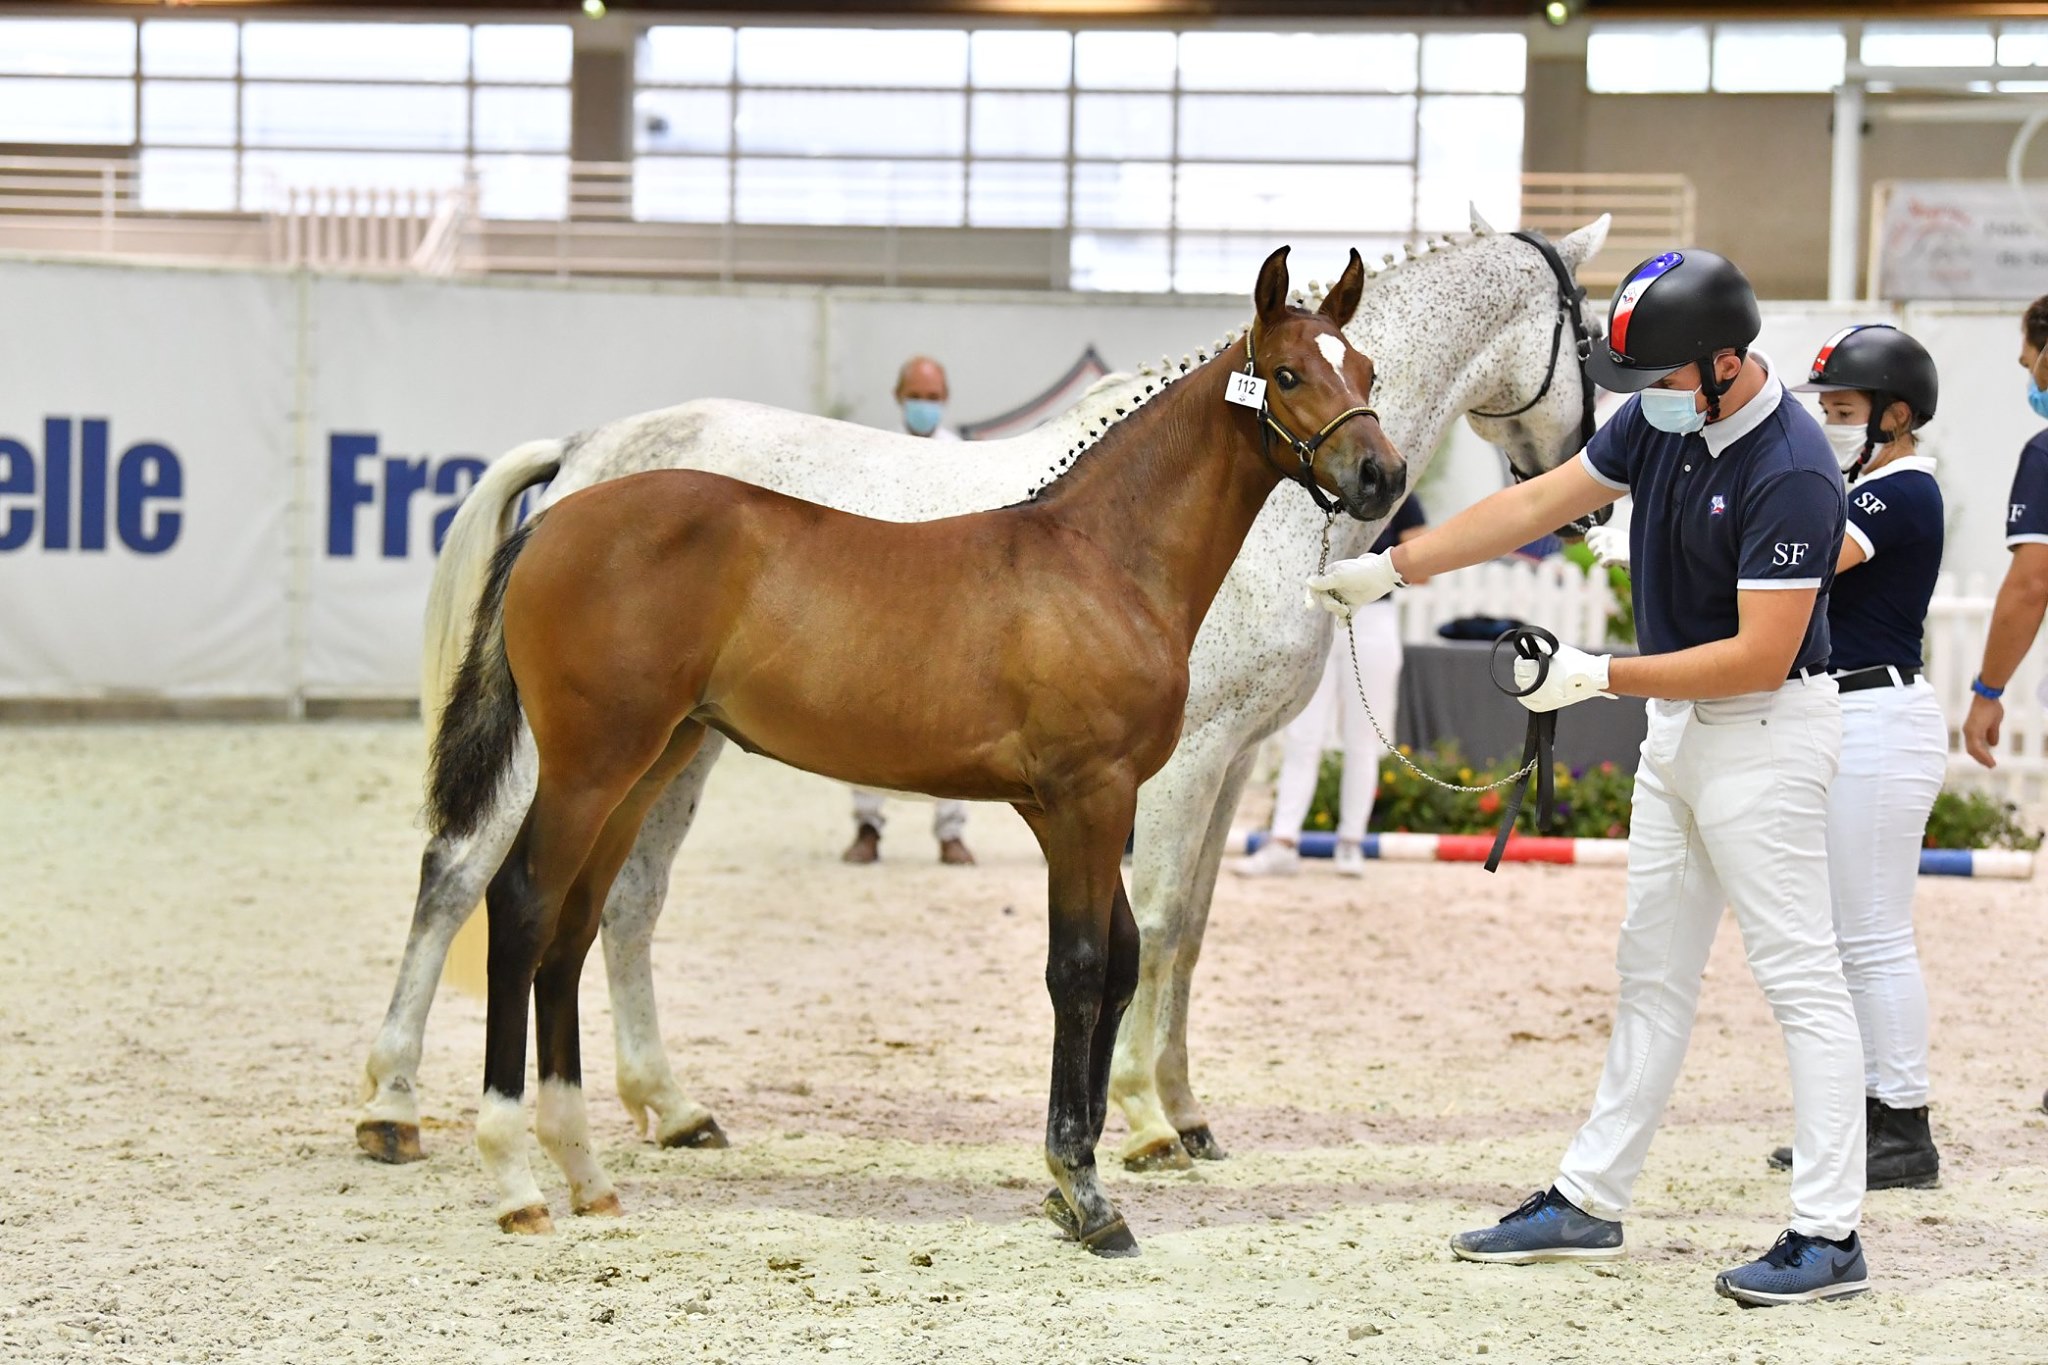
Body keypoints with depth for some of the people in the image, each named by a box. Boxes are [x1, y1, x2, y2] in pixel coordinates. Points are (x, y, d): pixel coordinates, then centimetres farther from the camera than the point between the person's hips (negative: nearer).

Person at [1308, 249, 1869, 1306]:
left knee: (1800, 978, -7)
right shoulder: (1660, 421, 0)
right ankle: (1589, 1200, 23)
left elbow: (1761, 657, -27)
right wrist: (1391, 566, 6)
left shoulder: (1790, 472, -26)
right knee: (1652, 970, 15)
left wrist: (1598, 678, -24)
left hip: (1764, 732, -9)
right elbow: (1538, 504, 9)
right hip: (1678, 725, 9)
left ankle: (1830, 1236, -6)